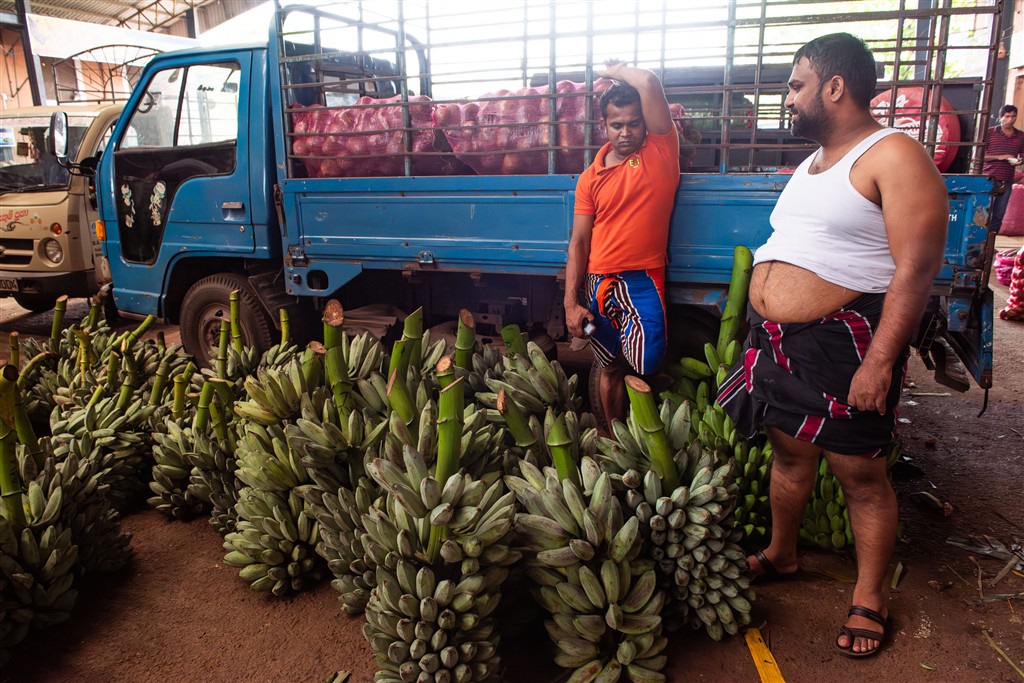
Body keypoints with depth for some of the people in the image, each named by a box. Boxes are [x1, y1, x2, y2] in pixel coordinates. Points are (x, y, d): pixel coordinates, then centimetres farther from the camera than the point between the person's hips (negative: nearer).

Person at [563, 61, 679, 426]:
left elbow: (649, 83, -14)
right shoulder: (591, 177, 7)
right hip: (598, 282, 3)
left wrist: (616, 71, 7)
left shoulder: (661, 152, -2)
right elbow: (579, 242, 5)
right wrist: (570, 303, -2)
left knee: (647, 362, -20)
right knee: (610, 367, 16)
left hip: (642, 279, -3)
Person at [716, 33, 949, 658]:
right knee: (789, 449, 18)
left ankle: (870, 597, 23)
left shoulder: (894, 157, -11)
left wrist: (880, 360, -23)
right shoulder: (811, 163, 16)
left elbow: (916, 268, -18)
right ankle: (781, 554, 38)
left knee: (860, 472, 5)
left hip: (842, 342, -8)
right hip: (778, 339, 8)